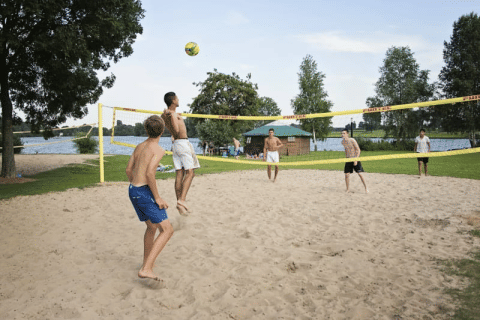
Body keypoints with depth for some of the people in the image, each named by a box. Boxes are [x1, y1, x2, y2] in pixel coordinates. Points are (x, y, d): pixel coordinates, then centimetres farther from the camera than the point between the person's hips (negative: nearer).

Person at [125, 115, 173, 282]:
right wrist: (157, 197, -16)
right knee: (167, 230, -6)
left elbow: (128, 170, 18)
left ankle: (147, 262, 34)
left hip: (133, 189, 9)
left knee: (152, 227, 24)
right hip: (144, 192, -9)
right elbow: (149, 173, -22)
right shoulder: (158, 149, -11)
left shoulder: (139, 146, 14)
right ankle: (146, 269, -14)